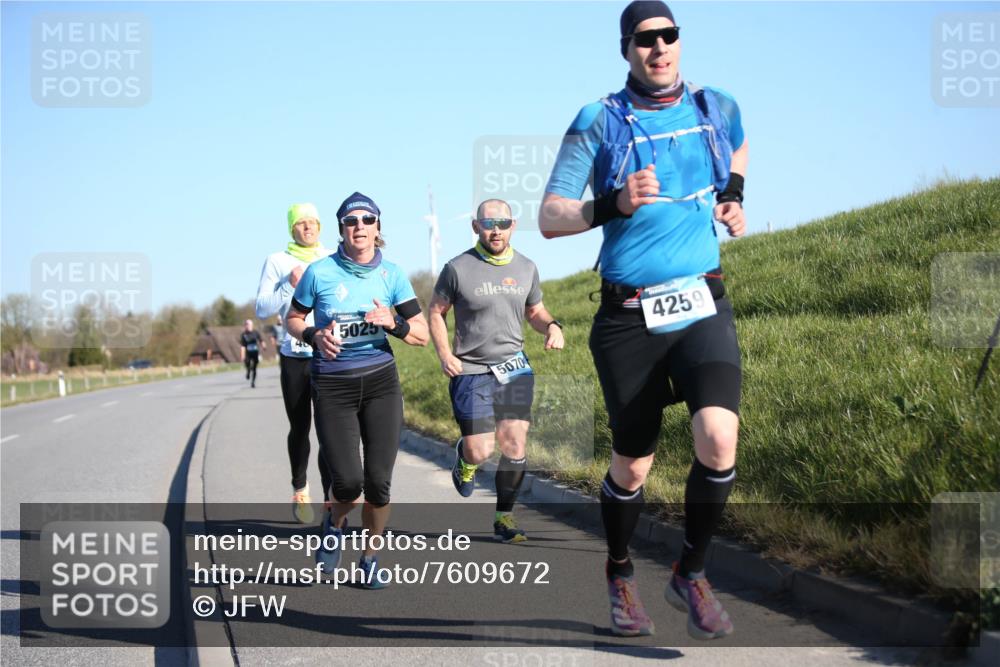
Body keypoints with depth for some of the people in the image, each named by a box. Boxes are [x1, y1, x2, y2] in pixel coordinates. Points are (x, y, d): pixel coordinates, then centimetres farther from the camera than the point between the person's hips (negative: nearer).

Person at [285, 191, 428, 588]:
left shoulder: (391, 274, 0)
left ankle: (370, 558, 19)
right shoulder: (320, 272, -5)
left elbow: (422, 335, 3)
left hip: (381, 381, 2)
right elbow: (293, 319, 8)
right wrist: (313, 336, -12)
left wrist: (393, 323, -17)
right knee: (348, 482, -11)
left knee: (378, 481, -5)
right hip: (332, 386, -2)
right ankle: (335, 523, 25)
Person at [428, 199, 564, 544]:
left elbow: (534, 312, 19)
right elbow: (436, 311, 4)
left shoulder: (526, 268, 6)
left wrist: (552, 326, -3)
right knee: (481, 451, -6)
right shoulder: (458, 268, -6)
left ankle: (504, 518, 11)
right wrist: (445, 355, -8)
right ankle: (464, 457, 33)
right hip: (470, 372, -3)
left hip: (515, 367, 3)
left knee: (515, 446, -4)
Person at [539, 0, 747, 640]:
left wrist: (734, 194, 14)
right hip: (628, 317, -2)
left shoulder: (718, 108, 6)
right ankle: (621, 578, 35)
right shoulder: (599, 123, -5)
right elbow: (549, 219, -9)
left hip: (703, 307, 2)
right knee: (633, 466, 7)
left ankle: (691, 575, 3)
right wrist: (614, 204, -25)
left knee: (719, 440, -20)